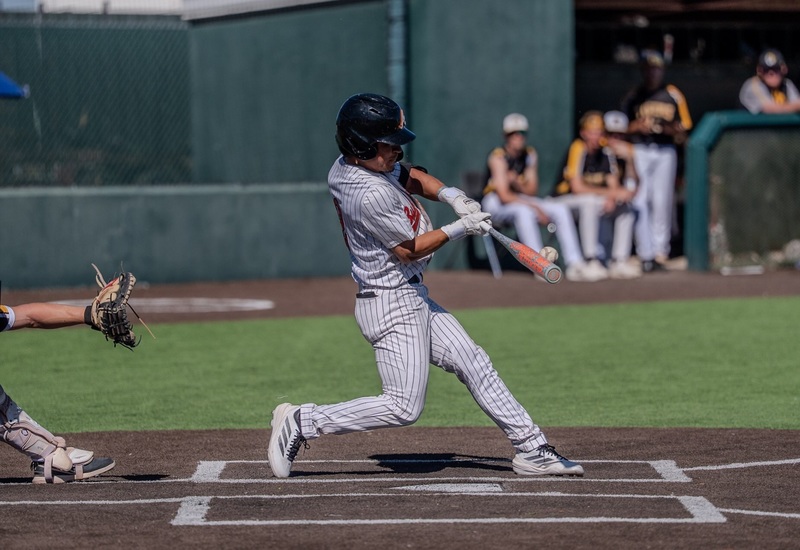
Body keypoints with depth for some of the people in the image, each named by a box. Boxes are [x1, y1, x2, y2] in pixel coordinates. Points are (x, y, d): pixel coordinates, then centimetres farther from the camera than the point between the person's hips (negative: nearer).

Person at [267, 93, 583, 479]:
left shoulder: (349, 165, 2)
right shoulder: (371, 195, -27)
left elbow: (412, 177, 18)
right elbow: (410, 249, -17)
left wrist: (451, 196, 1)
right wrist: (461, 228, -10)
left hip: (413, 298, 11)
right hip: (392, 305, -11)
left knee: (474, 363, 10)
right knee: (404, 408, -10)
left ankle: (531, 448, 14)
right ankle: (302, 422, -2)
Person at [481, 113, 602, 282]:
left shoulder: (530, 155, 4)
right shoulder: (498, 157, -15)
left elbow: (532, 191, 1)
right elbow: (504, 195, -23)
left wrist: (517, 182, -22)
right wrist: (536, 208, -27)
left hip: (523, 200, 7)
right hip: (496, 203, -7)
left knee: (561, 210, -12)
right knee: (524, 212, -38)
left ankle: (574, 265, -18)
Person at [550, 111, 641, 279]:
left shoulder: (606, 150, -1)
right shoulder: (578, 149, -20)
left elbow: (613, 183, 2)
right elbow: (577, 187, -24)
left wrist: (611, 198, -22)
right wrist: (612, 193, -25)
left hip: (593, 202, 7)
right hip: (565, 199, -7)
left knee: (626, 209, -9)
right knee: (589, 201, -36)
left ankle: (619, 262, -14)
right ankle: (591, 261, -37)